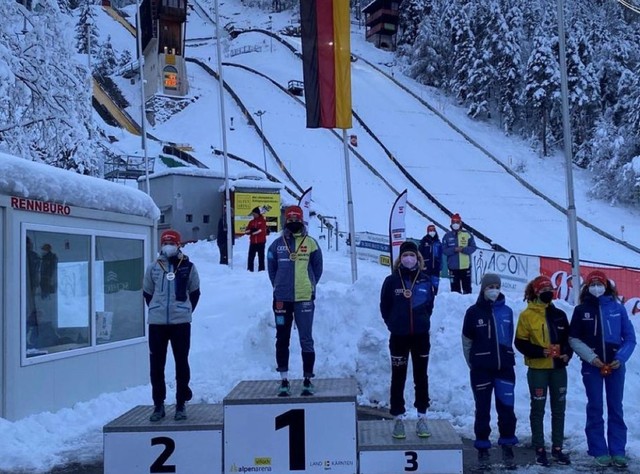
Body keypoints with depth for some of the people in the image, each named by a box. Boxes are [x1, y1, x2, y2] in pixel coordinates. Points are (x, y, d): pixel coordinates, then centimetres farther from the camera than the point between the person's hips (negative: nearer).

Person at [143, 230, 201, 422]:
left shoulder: (188, 267, 1)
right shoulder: (153, 268, 4)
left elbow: (195, 292, 9)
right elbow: (147, 293, 14)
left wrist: (185, 311, 6)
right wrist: (157, 310, 10)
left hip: (181, 322, -1)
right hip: (157, 323, 1)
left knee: (181, 363, 5)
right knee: (156, 364, 5)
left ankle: (181, 404, 15)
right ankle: (158, 405, 16)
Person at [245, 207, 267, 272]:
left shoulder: (262, 221, 0)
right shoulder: (251, 222, 12)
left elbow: (262, 230, -14)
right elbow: (246, 231, 5)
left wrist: (253, 231, -11)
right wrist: (251, 230, -15)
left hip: (261, 242, -4)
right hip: (253, 242, 4)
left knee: (261, 256, 2)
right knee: (251, 256, 1)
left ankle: (261, 269, 5)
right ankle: (250, 269, 5)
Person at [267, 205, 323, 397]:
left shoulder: (310, 243, 2)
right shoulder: (277, 244, 5)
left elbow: (317, 268, 9)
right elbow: (271, 269, 13)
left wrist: (309, 286, 5)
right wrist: (280, 287, 9)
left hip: (304, 299, -1)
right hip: (282, 299, 2)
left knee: (306, 340, 2)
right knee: (282, 340, 6)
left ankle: (308, 380, 10)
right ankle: (284, 380, 15)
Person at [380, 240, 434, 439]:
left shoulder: (425, 280, 0)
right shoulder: (392, 281, -5)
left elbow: (429, 304, 12)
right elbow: (384, 306, 4)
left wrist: (421, 321, 7)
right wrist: (394, 324, 5)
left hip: (421, 335, 1)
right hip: (399, 337, -1)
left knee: (421, 377, 8)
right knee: (398, 378, 5)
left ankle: (422, 418, 18)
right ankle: (398, 419, 13)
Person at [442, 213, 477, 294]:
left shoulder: (467, 235, 2)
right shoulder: (447, 236, 3)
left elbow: (473, 247, -1)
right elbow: (444, 250, -2)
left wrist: (463, 249, -17)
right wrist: (454, 249, -18)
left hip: (465, 266, 0)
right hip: (453, 267, 0)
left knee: (467, 286, 6)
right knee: (455, 286, 5)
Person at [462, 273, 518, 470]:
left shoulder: (506, 311, 5)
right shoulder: (474, 312, -3)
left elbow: (509, 338, 15)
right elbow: (467, 341, 3)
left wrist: (505, 357, 12)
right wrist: (473, 365, 6)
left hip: (505, 367, 2)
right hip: (481, 370, -2)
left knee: (506, 408, 0)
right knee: (483, 410, 6)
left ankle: (507, 448, 15)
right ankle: (483, 451, 15)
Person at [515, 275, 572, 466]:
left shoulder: (559, 314, 7)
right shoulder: (527, 315, -6)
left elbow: (568, 338, 13)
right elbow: (520, 342, -7)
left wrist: (567, 353, -6)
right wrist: (540, 351, -19)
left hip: (558, 368, 4)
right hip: (538, 369, -4)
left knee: (559, 409, 9)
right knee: (538, 409, 4)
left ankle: (557, 448, 19)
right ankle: (539, 449, 12)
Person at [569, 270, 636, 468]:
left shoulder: (617, 307, 1)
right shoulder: (581, 310, 0)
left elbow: (630, 337, 4)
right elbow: (574, 339, 2)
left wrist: (621, 358, -9)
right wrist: (591, 357, -10)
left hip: (615, 365, 1)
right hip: (592, 366, 0)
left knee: (616, 408, 6)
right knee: (595, 408, 3)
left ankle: (618, 451, 12)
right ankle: (599, 451, 9)